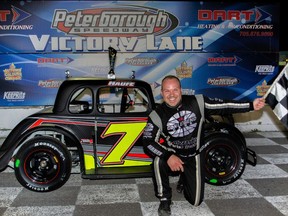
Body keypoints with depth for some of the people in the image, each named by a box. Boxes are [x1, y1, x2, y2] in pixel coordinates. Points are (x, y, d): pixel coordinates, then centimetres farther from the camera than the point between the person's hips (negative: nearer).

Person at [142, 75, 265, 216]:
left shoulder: (196, 103, -13)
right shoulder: (158, 115, -18)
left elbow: (222, 106, -9)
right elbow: (148, 143, -23)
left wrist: (251, 105, -14)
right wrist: (168, 156, -38)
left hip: (193, 157, 2)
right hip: (172, 154, -1)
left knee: (196, 200, 3)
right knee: (158, 161, -37)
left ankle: (184, 179, 38)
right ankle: (165, 199, -11)